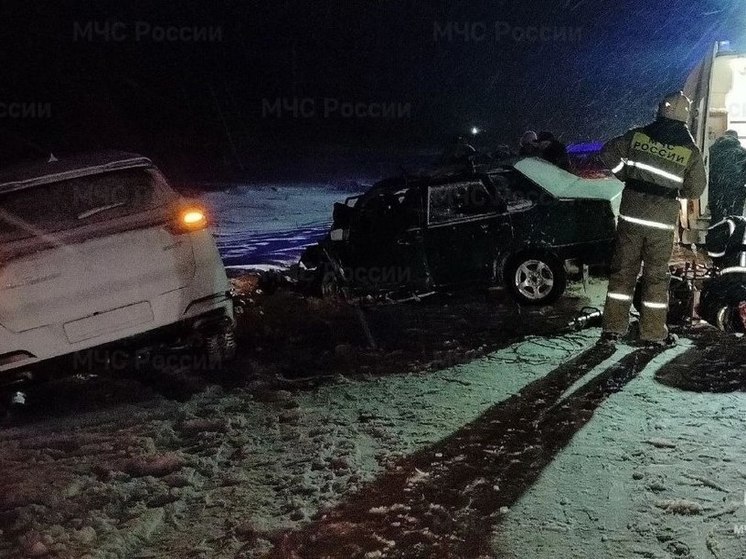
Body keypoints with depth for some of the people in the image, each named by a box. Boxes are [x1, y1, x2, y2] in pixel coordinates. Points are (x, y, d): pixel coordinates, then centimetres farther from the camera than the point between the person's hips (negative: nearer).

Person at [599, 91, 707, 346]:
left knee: (622, 270, 9)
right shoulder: (690, 150, -4)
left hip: (631, 213, 1)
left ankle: (613, 328, 11)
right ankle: (653, 333, 13)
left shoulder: (639, 135, -2)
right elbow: (695, 189, 2)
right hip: (663, 219, -1)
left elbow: (609, 152, 1)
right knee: (656, 275, 8)